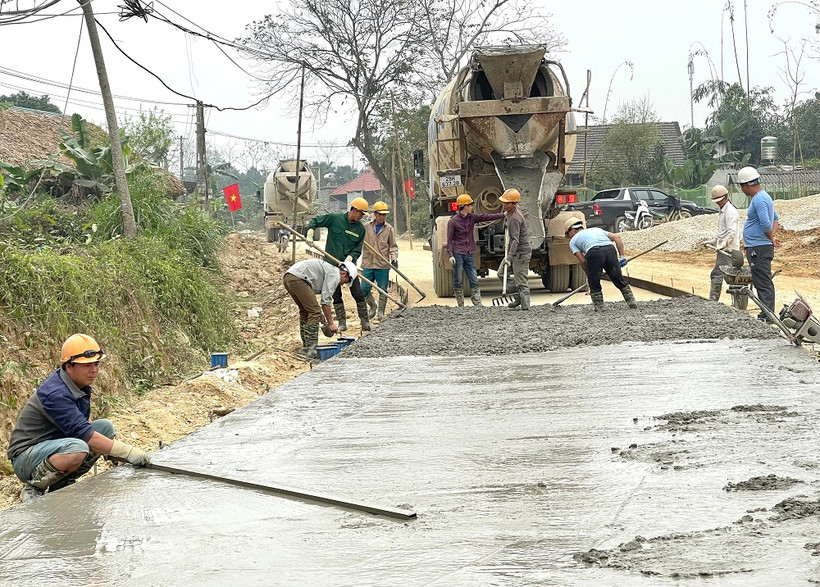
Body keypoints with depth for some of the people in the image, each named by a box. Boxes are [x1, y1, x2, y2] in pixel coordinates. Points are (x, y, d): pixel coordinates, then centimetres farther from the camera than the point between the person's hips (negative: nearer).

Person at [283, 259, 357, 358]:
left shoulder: (328, 269, 30)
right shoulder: (334, 275, 0)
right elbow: (326, 300, -6)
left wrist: (320, 315, 33)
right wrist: (330, 323, -2)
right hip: (297, 278, -10)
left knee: (305, 311, 21)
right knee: (314, 312, -5)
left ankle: (306, 347, 22)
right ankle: (311, 350, -9)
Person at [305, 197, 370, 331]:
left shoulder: (360, 228, 0)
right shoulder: (334, 218, -5)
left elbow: (358, 249, 3)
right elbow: (314, 221, 3)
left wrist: (350, 258, -16)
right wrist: (310, 234, -14)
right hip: (332, 264, -1)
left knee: (358, 293, -4)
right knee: (336, 295, 3)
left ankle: (365, 322, 4)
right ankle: (342, 323, 12)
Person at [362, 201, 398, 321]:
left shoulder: (389, 229, 3)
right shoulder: (366, 227, 5)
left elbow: (393, 246, 5)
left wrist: (394, 258, -10)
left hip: (383, 266, -1)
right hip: (368, 264, 1)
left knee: (383, 290, 3)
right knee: (364, 289, 0)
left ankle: (381, 312, 15)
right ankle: (372, 305, 25)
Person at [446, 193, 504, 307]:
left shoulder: (472, 218, 8)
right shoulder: (452, 221, -7)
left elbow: (487, 217, 3)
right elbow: (449, 240, -7)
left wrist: (503, 215, -4)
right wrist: (450, 255, -14)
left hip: (469, 255, 5)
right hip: (458, 254, -5)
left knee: (474, 281, -1)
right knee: (458, 282, 1)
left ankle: (478, 305, -3)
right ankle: (461, 307, 8)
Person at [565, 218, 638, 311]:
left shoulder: (573, 241, 25)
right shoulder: (597, 230, 37)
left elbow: (583, 261, 14)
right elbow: (617, 237, 23)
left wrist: (588, 275, 27)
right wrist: (621, 256, 20)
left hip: (593, 253, -4)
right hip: (610, 249, 4)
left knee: (594, 283, 15)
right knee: (619, 280, 16)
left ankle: (598, 306, 15)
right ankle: (632, 303, 17)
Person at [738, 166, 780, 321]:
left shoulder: (759, 199, -16)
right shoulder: (763, 197, 18)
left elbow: (766, 224, -23)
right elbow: (775, 219, 27)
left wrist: (771, 239, -6)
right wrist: (772, 236, 14)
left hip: (758, 248, -10)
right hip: (758, 248, 10)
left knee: (763, 282, -9)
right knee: (762, 283, 13)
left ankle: (767, 315, -10)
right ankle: (767, 314, 17)